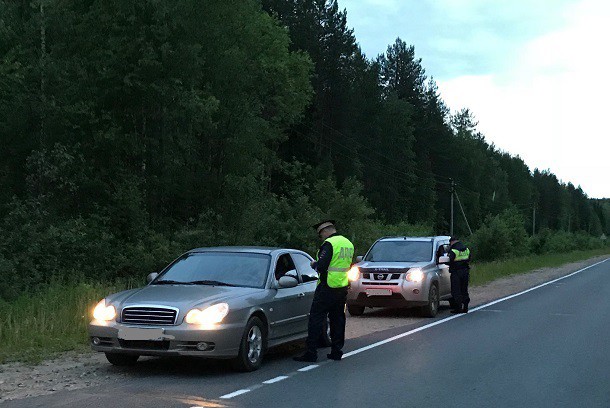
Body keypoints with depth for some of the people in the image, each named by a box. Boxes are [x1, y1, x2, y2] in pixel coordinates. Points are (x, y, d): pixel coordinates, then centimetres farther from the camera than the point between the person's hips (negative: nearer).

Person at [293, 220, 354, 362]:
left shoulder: (329, 244, -14)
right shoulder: (348, 244, 13)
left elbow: (321, 266, -22)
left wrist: (314, 264, -1)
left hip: (328, 288, -8)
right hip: (343, 287, 8)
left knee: (316, 319, -4)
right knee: (337, 319, 15)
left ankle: (311, 353, -6)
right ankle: (336, 351, 18)